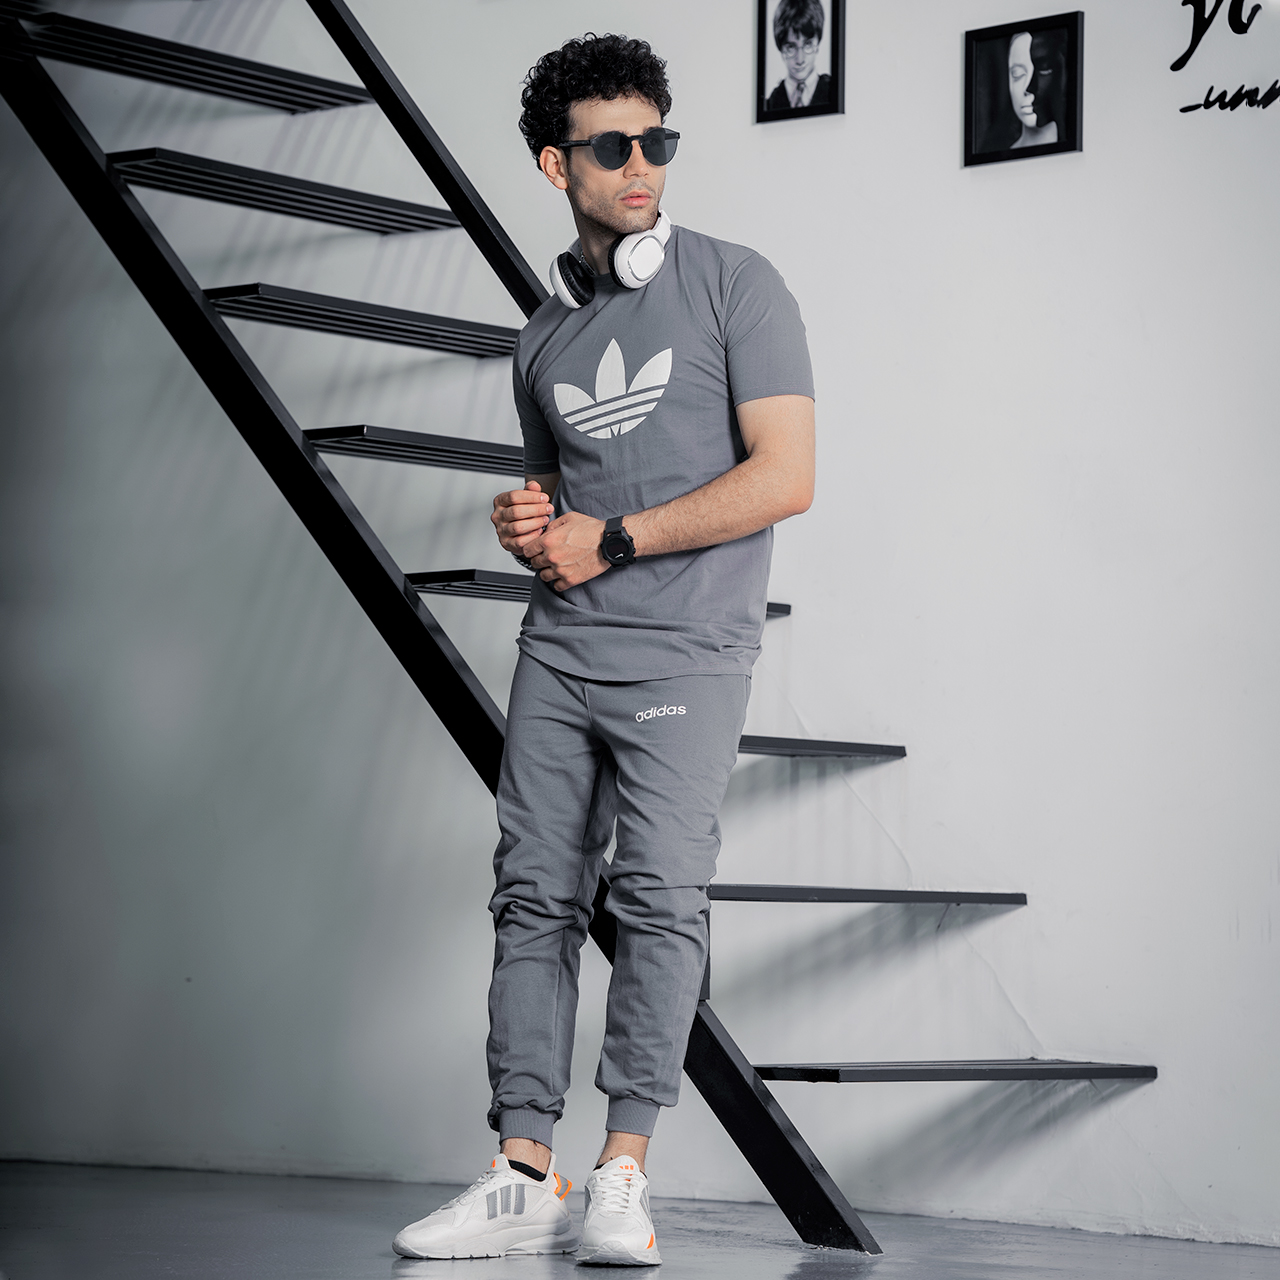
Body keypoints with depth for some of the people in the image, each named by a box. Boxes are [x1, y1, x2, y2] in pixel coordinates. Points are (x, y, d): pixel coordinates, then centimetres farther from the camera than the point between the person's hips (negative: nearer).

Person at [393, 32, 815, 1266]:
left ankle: (622, 1176, -10)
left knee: (659, 895, -15)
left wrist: (609, 541, -7)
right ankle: (523, 1176, 2)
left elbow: (785, 477, -9)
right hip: (559, 650, 5)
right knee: (534, 895, 0)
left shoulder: (733, 285, 0)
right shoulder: (546, 335, 18)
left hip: (685, 652, -5)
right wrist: (528, 528, 5)